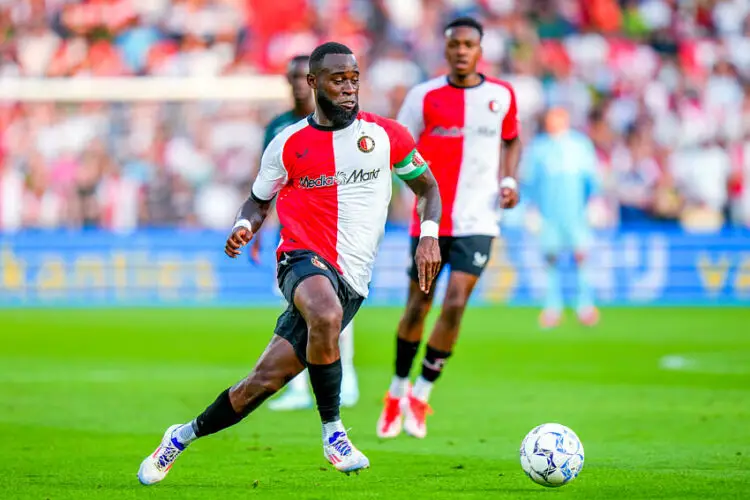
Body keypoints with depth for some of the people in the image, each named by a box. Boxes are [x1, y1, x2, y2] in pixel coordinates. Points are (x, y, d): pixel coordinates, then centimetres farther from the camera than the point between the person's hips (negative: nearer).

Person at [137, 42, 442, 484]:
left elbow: (427, 186, 16)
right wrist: (244, 227, -5)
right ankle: (333, 431, -21)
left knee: (266, 380, -4)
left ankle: (186, 436, 18)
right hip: (304, 260, -1)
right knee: (326, 315, -39)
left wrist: (429, 235, -2)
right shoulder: (289, 144, 5)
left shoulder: (386, 135, 5)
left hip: (350, 282, 2)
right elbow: (259, 200, 18)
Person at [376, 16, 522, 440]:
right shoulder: (425, 96, -3)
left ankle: (420, 397, 2)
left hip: (477, 221, 0)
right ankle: (398, 391, 29)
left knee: (455, 304, -14)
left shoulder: (502, 95, 3)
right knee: (418, 306, 7)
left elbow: (512, 139, 21)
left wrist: (509, 180, 5)